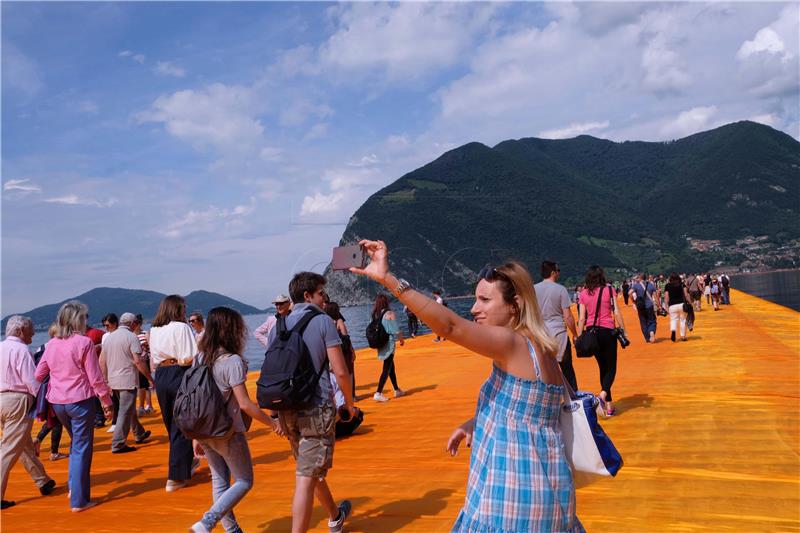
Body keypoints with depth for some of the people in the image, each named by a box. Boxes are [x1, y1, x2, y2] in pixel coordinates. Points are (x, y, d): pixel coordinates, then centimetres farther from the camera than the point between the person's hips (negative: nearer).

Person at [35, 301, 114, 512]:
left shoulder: (52, 344, 6)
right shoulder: (84, 342, -11)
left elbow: (38, 374, 10)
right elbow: (95, 378, -11)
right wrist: (107, 402, -3)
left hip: (57, 402, 6)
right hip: (79, 401, -6)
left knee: (76, 443, 26)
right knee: (82, 449, 3)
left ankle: (74, 487, 26)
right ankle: (79, 500, 7)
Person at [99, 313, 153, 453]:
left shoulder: (109, 337, 11)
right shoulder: (131, 337, -11)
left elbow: (102, 360, 14)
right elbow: (138, 360, -18)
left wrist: (106, 379, 21)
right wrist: (150, 377, -10)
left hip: (113, 381, 8)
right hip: (128, 380, -8)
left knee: (129, 408, 21)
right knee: (125, 412, -3)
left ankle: (139, 434, 34)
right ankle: (118, 444, -4)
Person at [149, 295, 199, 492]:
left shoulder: (153, 331, 8)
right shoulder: (182, 328, -11)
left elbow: (153, 361, 13)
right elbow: (190, 357, -17)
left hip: (160, 377, 7)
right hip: (180, 376, -7)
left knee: (171, 424, 19)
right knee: (181, 426, 2)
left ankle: (186, 462, 38)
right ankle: (175, 477, 4)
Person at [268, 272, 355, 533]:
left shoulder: (278, 326, 8)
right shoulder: (323, 321, -8)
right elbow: (340, 371, -12)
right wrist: (349, 402, 3)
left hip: (287, 409, 7)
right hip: (317, 407, -7)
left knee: (311, 469, 23)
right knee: (306, 477, -4)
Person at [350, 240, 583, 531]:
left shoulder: (514, 344, -19)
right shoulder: (537, 349, 9)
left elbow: (450, 325, -31)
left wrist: (388, 279, -35)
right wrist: (477, 422, 5)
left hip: (516, 496, -9)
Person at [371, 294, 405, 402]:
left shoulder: (375, 314, 2)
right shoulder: (390, 314, -13)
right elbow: (396, 330, -13)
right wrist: (401, 339, 5)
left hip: (380, 344, 6)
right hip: (389, 344, -6)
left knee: (391, 366, 20)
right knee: (386, 369, -2)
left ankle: (397, 390, 31)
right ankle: (378, 393, -9)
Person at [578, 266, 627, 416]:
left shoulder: (584, 293, 3)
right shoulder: (609, 290, -2)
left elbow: (581, 318, 2)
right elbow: (616, 312, -6)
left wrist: (579, 337, 6)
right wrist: (624, 331, -1)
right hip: (607, 331, -3)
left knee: (603, 368, 16)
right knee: (611, 368, 5)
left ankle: (609, 406, 18)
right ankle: (603, 394, -24)